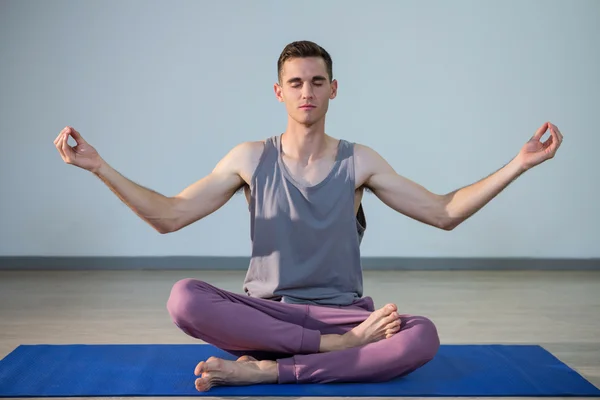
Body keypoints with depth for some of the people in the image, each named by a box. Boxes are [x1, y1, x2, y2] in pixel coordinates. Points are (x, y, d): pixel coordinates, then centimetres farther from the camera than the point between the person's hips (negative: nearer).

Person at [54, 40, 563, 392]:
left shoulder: (359, 161, 4)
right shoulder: (251, 159, 2)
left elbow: (443, 212, 5)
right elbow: (168, 216, -1)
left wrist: (519, 163, -3)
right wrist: (98, 166, -10)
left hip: (345, 312, 1)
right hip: (265, 310, 0)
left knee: (423, 336, -32)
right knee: (185, 299, -31)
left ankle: (263, 370, -28)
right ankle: (342, 347, -24)